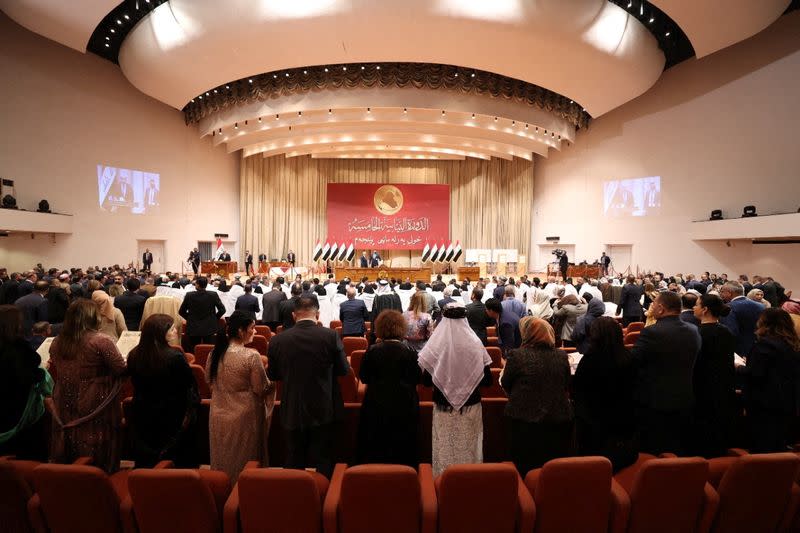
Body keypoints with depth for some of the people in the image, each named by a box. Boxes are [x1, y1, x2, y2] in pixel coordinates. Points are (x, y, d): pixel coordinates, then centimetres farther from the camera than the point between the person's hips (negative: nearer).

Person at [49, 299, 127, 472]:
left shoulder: (57, 342, 0)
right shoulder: (101, 341, -20)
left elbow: (55, 374, 14)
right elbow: (122, 370, -17)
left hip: (66, 407, 6)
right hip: (96, 407, -5)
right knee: (98, 452, 10)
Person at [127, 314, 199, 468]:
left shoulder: (133, 355, -9)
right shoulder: (175, 356, -27)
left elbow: (136, 383, 8)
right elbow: (190, 384, -15)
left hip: (142, 418, 5)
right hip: (172, 418, -5)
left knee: (145, 462, 23)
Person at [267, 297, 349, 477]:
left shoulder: (277, 340, -11)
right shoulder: (331, 336, -16)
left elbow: (272, 375, 2)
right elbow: (344, 370, -5)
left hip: (292, 412, 1)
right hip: (323, 411, -1)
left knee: (294, 464, 19)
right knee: (324, 462, 15)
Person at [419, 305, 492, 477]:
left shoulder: (435, 345, -14)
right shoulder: (475, 344, -11)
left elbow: (426, 381, -6)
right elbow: (487, 380, -4)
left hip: (444, 407, -1)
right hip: (471, 406, 1)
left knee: (445, 449, 13)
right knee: (469, 448, 15)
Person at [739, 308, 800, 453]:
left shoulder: (764, 344, -18)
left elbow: (754, 373, -22)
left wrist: (740, 367, -2)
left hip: (765, 405, -8)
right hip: (788, 404, 8)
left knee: (762, 448, 2)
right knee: (778, 446, 17)